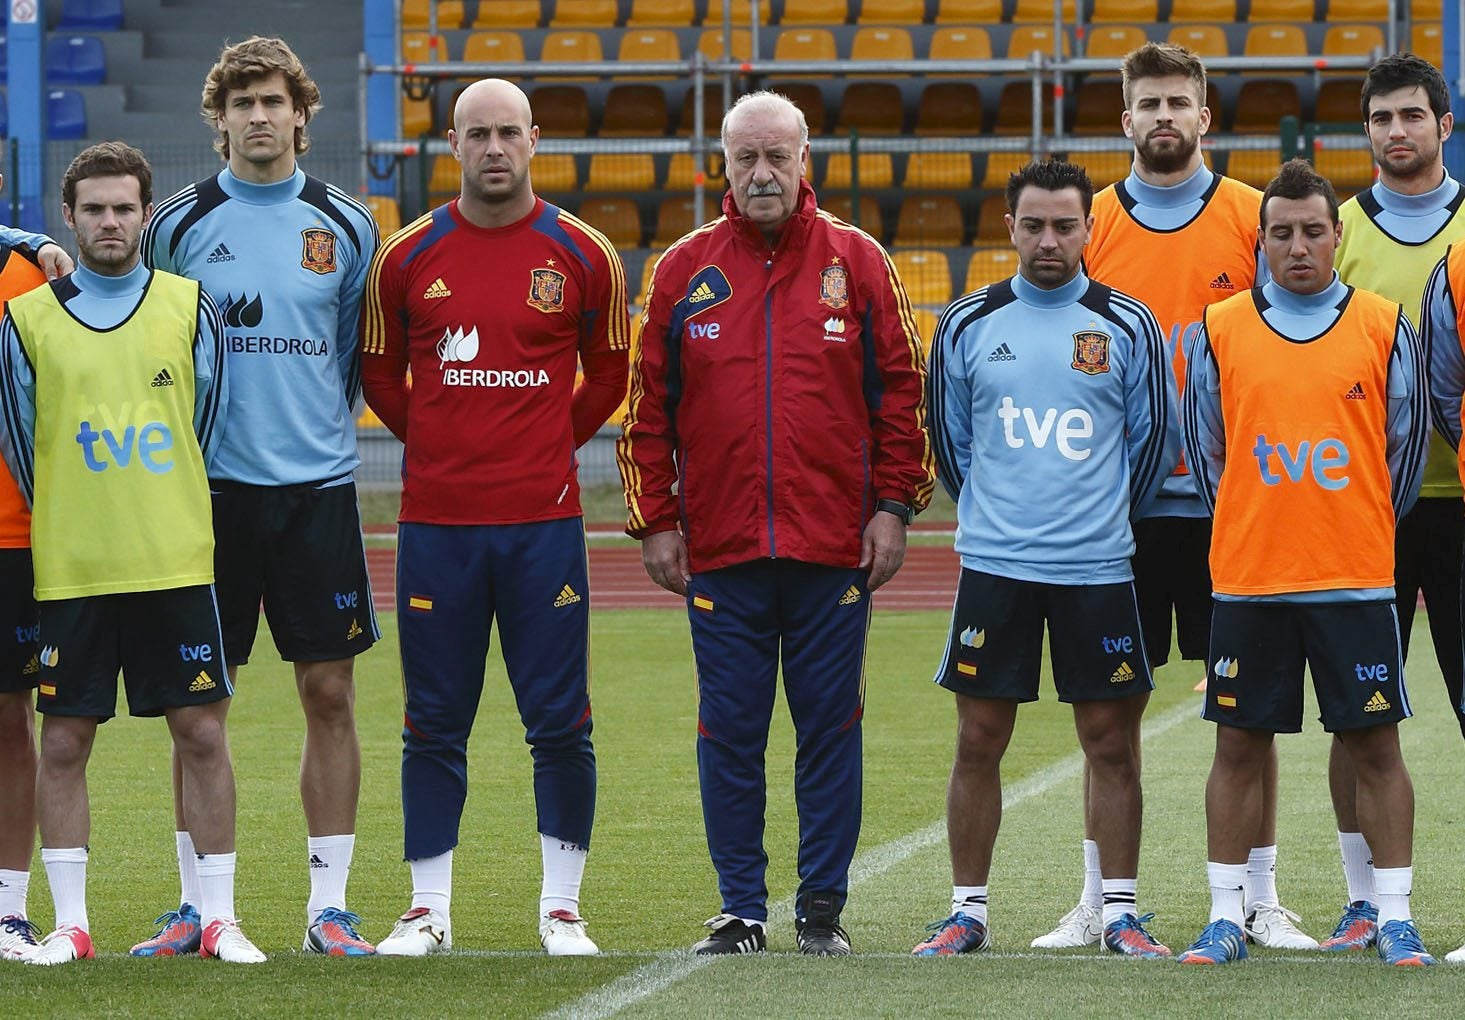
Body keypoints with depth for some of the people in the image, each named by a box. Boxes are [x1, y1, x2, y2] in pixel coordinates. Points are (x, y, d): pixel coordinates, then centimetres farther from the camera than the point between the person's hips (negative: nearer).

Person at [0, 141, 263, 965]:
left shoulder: (190, 308, 6)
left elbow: (208, 424, 11)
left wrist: (166, 518, 9)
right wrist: (73, 523, 6)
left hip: (177, 564, 0)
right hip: (69, 571, 0)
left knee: (201, 733, 0)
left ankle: (220, 917, 7)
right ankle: (70, 923, 8)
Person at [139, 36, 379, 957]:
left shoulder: (345, 226, 6)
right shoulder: (179, 224, 3)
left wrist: (322, 426, 10)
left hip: (318, 483, 1)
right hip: (211, 488, -1)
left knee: (330, 692, 0)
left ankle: (330, 905, 5)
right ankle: (197, 904, 9)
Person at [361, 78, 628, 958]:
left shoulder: (583, 255, 2)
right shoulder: (407, 257, 4)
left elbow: (611, 373, 14)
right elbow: (381, 373, 15)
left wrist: (552, 446, 9)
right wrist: (440, 447, 9)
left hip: (542, 521, -1)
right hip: (437, 520, 1)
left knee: (559, 721, 0)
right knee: (435, 723, 5)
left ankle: (563, 909, 9)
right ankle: (430, 910, 11)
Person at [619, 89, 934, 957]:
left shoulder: (857, 262, 4)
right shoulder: (684, 270, 7)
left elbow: (902, 390, 5)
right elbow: (650, 405, 8)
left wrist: (893, 507, -1)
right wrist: (655, 520, 3)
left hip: (834, 546, -1)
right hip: (719, 550, 1)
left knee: (831, 724, 3)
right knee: (729, 731, 3)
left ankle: (823, 906, 11)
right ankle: (742, 910, 11)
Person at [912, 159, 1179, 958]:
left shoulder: (1128, 326, 1)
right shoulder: (968, 324, 3)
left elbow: (1154, 440, 9)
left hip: (1097, 569, -1)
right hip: (994, 564, 1)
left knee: (1110, 742, 2)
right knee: (978, 742, 2)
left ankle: (1120, 913, 10)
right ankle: (967, 913, 9)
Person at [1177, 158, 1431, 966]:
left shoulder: (1385, 329, 2)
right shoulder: (1220, 331, 4)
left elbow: (1405, 445, 10)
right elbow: (1204, 448, 13)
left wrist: (1359, 531, 10)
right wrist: (1251, 527, 12)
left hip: (1356, 580, -1)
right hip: (1247, 580, 1)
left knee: (1375, 747, 1)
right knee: (1239, 746, 4)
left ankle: (1395, 920, 6)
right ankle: (1227, 916, 11)